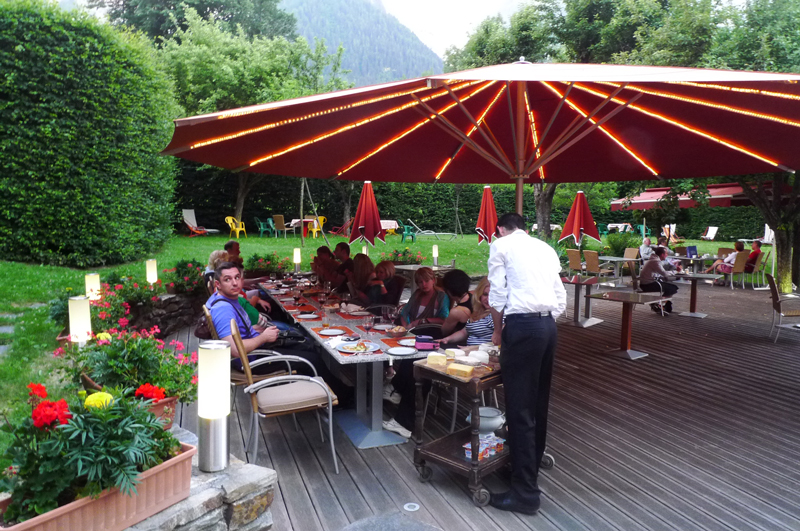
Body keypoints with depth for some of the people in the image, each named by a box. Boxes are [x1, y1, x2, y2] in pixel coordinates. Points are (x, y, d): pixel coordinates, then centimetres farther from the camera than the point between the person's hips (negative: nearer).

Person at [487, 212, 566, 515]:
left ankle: (525, 493, 6)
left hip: (522, 325, -7)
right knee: (538, 402, 18)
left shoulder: (501, 245, 4)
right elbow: (561, 299, 16)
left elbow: (497, 295, -1)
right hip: (549, 325, 7)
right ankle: (531, 467, 33)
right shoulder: (545, 248, 21)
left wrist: (498, 330, 13)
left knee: (519, 409, -1)